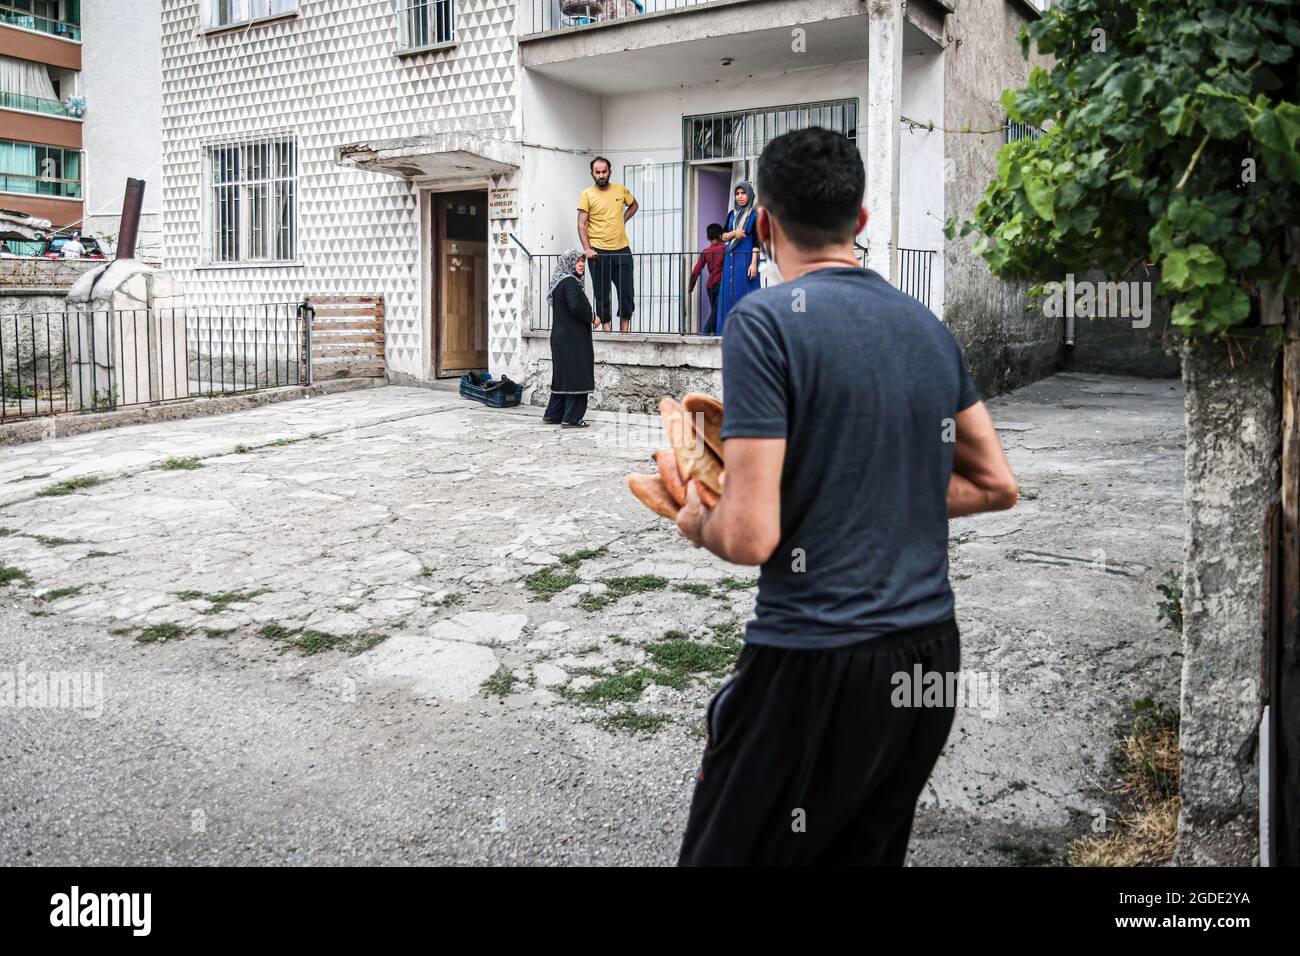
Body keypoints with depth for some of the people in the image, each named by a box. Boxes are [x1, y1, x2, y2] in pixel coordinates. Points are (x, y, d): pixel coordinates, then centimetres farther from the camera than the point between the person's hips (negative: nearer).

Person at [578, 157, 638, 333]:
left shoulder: (621, 189, 6)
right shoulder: (587, 194, -4)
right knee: (602, 293, 2)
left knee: (626, 292, 4)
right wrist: (587, 248, -18)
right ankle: (606, 326, 10)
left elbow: (633, 205, 25)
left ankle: (624, 329, 13)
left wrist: (623, 220, 8)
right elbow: (582, 224, -7)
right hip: (599, 252, -3)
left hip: (622, 249, 3)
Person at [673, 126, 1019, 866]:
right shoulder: (928, 326, 7)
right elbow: (995, 485, 14)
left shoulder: (766, 320, -13)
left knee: (728, 850, 9)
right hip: (931, 657, 7)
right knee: (864, 853, 22)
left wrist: (698, 522, 2)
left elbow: (752, 535, -19)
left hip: (818, 664, -7)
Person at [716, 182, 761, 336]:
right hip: (731, 258, 6)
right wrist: (734, 233, -7)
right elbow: (723, 237, 15)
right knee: (729, 294, 2)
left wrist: (754, 263, -17)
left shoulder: (755, 215, -2)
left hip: (746, 258, -5)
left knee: (745, 293, -8)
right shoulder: (732, 214, 14)